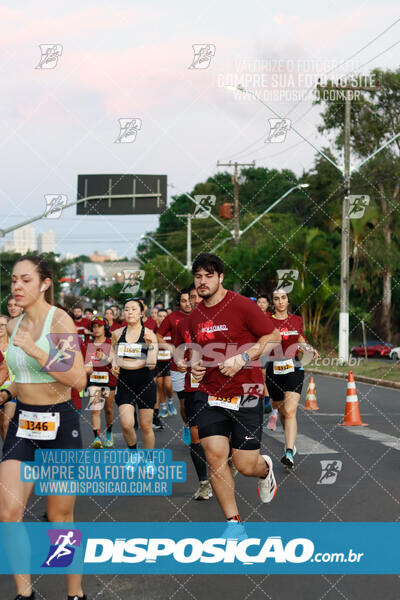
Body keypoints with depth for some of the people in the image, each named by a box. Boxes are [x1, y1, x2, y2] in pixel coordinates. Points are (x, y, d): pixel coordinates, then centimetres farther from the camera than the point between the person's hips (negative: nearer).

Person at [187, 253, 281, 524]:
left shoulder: (242, 305, -8)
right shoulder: (195, 316, 9)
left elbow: (273, 336, -5)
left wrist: (242, 359, -15)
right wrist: (195, 363, 4)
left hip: (246, 395, -4)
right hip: (209, 395, 4)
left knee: (245, 466, -2)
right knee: (215, 456, -8)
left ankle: (265, 468, 37)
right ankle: (233, 520, 7)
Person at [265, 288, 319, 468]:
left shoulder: (297, 320, 9)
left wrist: (309, 349, 5)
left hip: (294, 368, 0)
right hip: (274, 369, 1)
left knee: (290, 411, -16)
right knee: (282, 410, 13)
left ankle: (289, 453, -24)